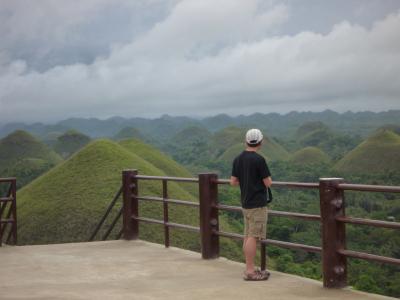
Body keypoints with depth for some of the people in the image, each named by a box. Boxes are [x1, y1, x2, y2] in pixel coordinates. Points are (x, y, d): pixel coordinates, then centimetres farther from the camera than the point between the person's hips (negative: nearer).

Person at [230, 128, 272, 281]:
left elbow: (233, 181, 9)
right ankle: (249, 271, -5)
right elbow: (268, 183, -13)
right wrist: (266, 178, 8)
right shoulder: (259, 159, -16)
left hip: (245, 203, 8)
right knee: (253, 237, -6)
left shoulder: (238, 159, 6)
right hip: (257, 204, -8)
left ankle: (250, 269, 16)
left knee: (248, 236, 11)